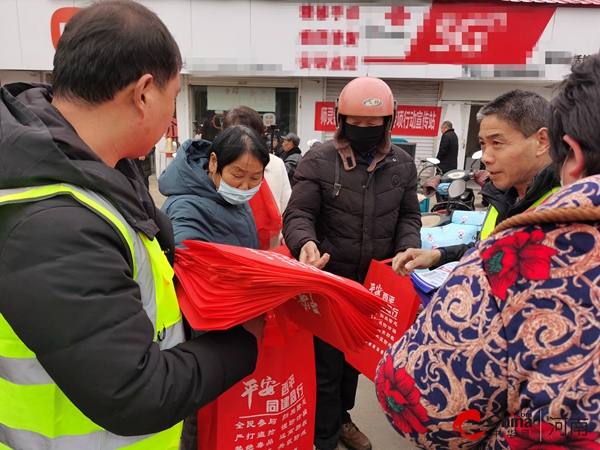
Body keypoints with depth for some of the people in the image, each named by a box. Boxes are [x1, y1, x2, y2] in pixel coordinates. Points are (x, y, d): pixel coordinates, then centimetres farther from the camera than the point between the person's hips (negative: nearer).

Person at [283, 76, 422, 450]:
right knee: (327, 361, 9)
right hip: (329, 282, -4)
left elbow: (408, 216, 8)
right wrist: (305, 242, -34)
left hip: (375, 282, 4)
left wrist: (408, 250, -11)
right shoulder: (319, 161, -11)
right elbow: (298, 214, -12)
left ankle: (341, 416, 48)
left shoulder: (402, 165, 2)